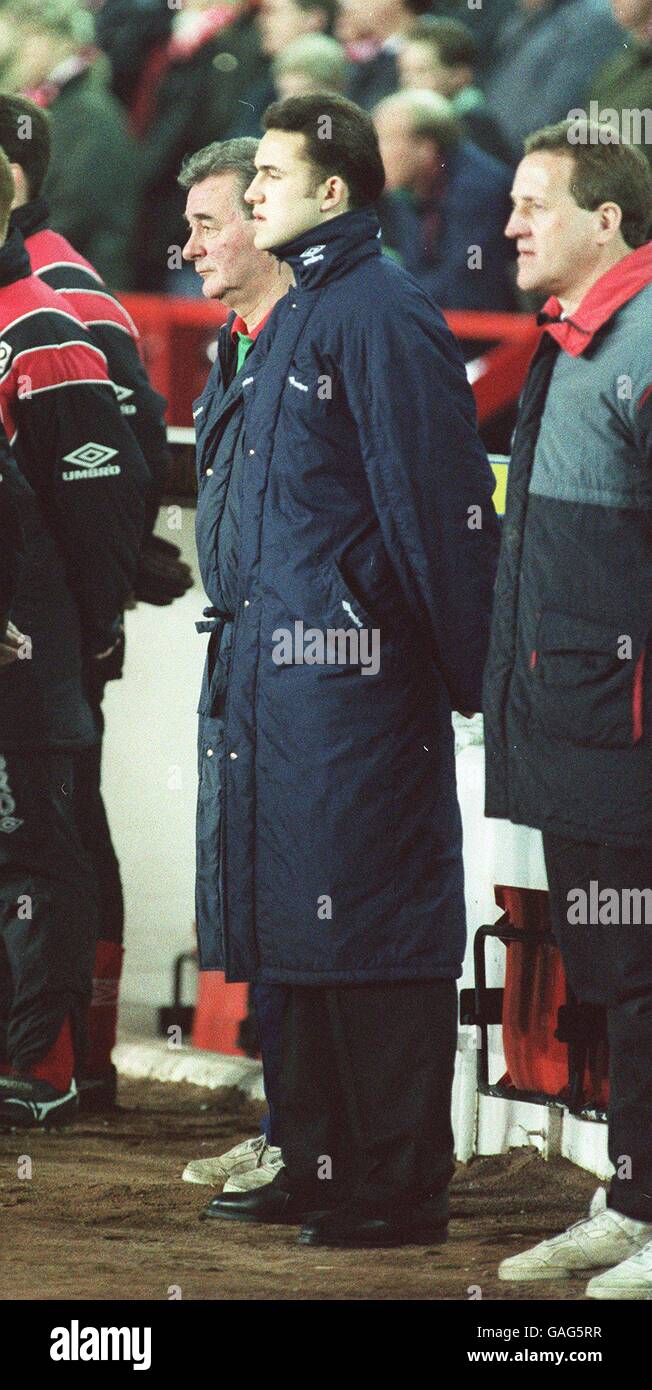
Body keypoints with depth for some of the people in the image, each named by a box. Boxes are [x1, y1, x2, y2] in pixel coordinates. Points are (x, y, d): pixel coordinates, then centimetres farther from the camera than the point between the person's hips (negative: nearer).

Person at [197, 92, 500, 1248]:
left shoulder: (383, 317, -13)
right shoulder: (298, 315, 16)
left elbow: (441, 504, -15)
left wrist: (471, 675, -14)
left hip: (355, 672, -10)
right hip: (281, 673, 10)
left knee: (369, 924, -5)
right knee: (302, 924, 13)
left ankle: (400, 1187, -1)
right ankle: (319, 1165, 20)